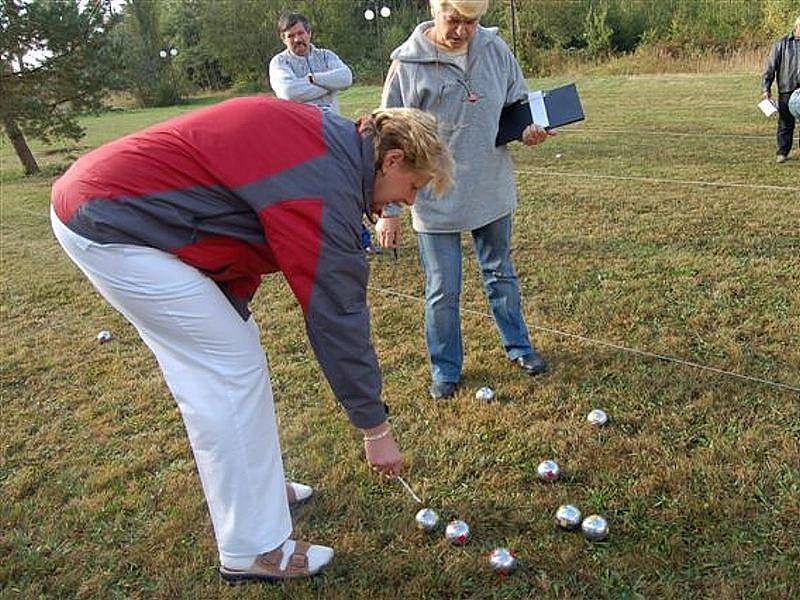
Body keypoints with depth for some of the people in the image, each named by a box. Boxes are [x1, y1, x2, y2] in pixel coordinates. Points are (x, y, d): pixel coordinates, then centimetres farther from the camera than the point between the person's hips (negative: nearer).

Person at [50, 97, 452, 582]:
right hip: (109, 226, -10)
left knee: (233, 348, 14)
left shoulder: (327, 140, 7)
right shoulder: (325, 184, -22)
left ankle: (251, 483, 30)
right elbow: (337, 315, -19)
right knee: (231, 370, -8)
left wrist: (230, 317, 5)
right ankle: (254, 551, 4)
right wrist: (376, 428, -8)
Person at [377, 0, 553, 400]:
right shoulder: (408, 66, -13)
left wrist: (527, 129, -10)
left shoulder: (495, 49, -2)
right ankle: (445, 370, 25)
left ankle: (517, 346, 40)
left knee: (501, 274, 20)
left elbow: (518, 103, 14)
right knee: (442, 291, 5)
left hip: (492, 192, 4)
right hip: (436, 201, -4)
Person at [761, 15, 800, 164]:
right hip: (787, 90, -2)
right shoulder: (782, 44, 3)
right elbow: (770, 66, 2)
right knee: (785, 123, 2)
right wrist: (766, 88, -5)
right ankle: (782, 151, 12)